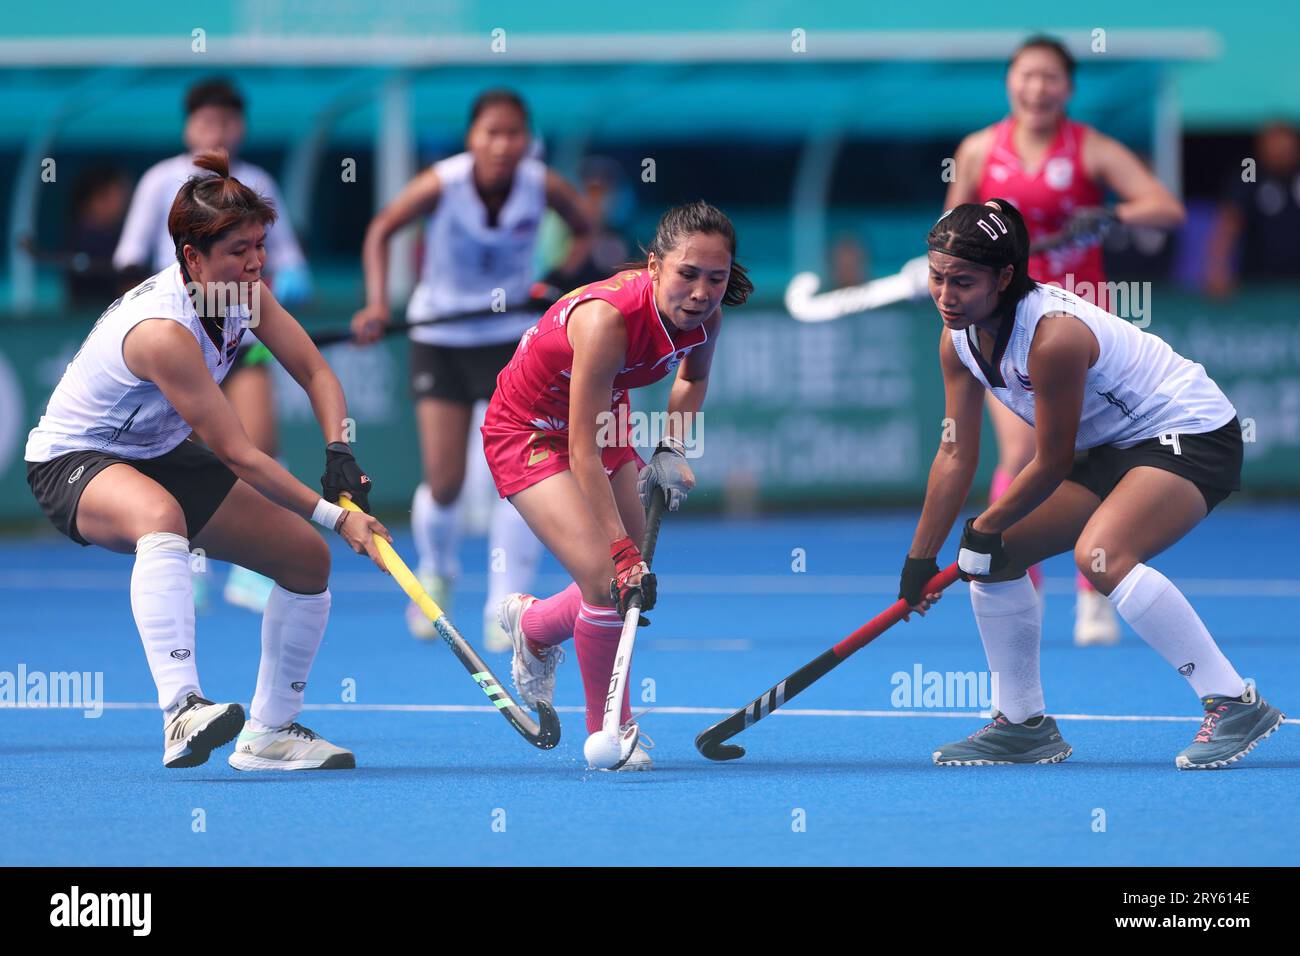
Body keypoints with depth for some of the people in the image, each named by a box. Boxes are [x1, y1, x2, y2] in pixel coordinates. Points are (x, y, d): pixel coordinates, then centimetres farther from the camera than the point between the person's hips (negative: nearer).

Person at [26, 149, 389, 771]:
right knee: (160, 515, -44)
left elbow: (315, 373, 1)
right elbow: (237, 456, -30)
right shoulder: (163, 332, -34)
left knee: (308, 557, 3)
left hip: (162, 455, 9)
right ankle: (181, 712, -55)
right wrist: (334, 516, -27)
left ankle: (269, 733, 17)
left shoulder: (241, 289, -9)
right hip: (74, 462, -9)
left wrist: (339, 453, -18)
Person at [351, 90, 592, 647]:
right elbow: (381, 230, -7)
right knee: (444, 482, -2)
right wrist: (378, 303, -18)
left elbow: (583, 231, 4)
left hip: (513, 335, 1)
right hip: (440, 338, -1)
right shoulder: (442, 185, -21)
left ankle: (505, 609, -5)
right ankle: (436, 575, 30)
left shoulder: (544, 186, -17)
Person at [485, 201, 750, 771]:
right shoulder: (606, 318, -38)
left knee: (635, 584, 6)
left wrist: (671, 451, -3)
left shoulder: (704, 316, -18)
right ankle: (609, 733, 2)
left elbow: (692, 377, 9)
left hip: (602, 421, 7)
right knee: (609, 583, -18)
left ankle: (531, 624, 37)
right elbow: (583, 454, -36)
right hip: (531, 431, -7)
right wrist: (622, 552, -38)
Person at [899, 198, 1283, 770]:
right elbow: (956, 455, 5)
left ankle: (1235, 705, -29)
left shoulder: (1054, 336, -31)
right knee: (993, 556, 6)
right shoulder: (959, 341, -4)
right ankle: (1023, 725, 21)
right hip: (1114, 448, 10)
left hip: (1191, 434, -10)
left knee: (1100, 555, -33)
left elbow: (1051, 464, -21)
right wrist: (921, 558, 5)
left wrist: (985, 529, -8)